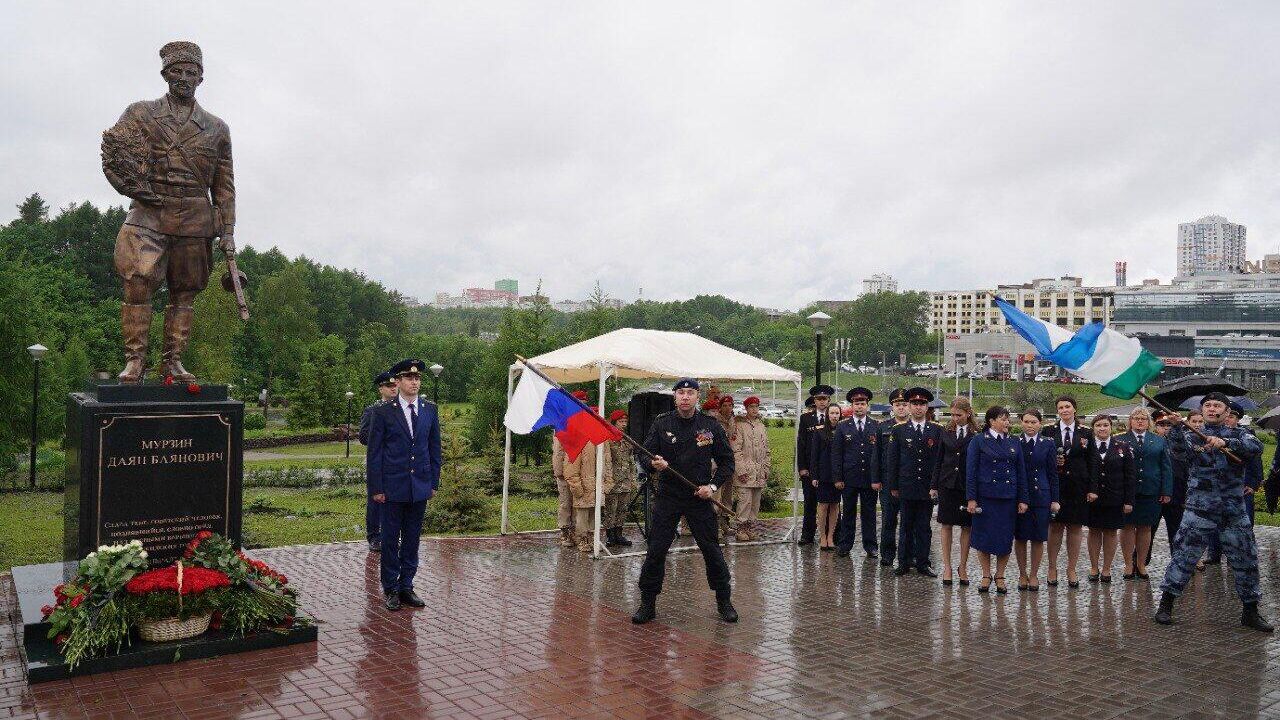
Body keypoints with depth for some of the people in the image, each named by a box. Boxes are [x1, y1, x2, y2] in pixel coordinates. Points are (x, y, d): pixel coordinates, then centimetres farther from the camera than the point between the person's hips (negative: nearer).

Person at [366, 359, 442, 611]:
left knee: (412, 539, 10)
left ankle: (406, 586, 20)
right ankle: (391, 589, 16)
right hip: (393, 486, -3)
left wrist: (434, 482, 6)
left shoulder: (429, 410, 6)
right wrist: (377, 488, -7)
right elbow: (374, 453, -3)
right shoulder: (383, 413, -4)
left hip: (420, 486, 3)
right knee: (391, 540, 4)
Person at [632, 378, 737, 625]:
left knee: (711, 549, 5)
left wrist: (713, 486, -6)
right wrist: (654, 463, -20)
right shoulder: (661, 424, 1)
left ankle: (724, 602, 23)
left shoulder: (711, 426, 1)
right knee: (655, 551, -1)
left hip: (700, 497, 0)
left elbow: (727, 461, 7)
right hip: (667, 496, 0)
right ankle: (647, 604, 13)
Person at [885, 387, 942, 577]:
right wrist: (893, 486, 1)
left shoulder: (937, 430, 5)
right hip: (906, 488, 0)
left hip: (928, 488, 0)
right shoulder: (898, 430, 4)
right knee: (906, 526, 7)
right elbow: (892, 460, 4)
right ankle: (904, 562, 14)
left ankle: (922, 563, 13)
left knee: (924, 526, 6)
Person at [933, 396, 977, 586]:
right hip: (947, 485, 2)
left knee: (966, 527, 6)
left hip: (968, 486, -2)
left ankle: (963, 567, 17)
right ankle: (947, 566, 13)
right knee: (946, 525, 5)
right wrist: (934, 485, 5)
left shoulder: (977, 435, -3)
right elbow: (939, 461, 8)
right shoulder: (946, 432, 6)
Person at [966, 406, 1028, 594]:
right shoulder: (978, 442, -2)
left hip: (1008, 498, 3)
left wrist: (1022, 499, 4)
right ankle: (986, 576, 18)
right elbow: (971, 471, -4)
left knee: (1006, 538, 5)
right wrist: (971, 498, -10)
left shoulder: (1014, 444, 9)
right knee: (984, 536, 2)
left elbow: (1021, 472, 10)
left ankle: (1000, 577, 20)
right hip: (985, 497, -3)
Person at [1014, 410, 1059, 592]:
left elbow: (1053, 473, 5)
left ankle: (1034, 575, 17)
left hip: (1041, 495, 0)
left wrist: (1054, 500, 1)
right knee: (1020, 537, 4)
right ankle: (1022, 574, 17)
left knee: (1038, 538, 5)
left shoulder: (1048, 444, 4)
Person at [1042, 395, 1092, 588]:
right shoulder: (1048, 432, 4)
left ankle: (1071, 570, 15)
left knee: (1075, 528, 6)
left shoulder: (1085, 433, 6)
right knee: (1055, 527, 3)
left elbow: (1091, 462, 5)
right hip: (1055, 485, -1)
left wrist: (1091, 489, -1)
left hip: (1077, 487, 1)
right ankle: (1052, 568, 13)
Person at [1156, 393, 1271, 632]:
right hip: (1200, 507, -2)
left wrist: (1225, 442, -27)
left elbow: (1256, 447, -12)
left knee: (1246, 558, 7)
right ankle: (1166, 604, 5)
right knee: (1185, 554, -4)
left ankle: (1250, 612, 22)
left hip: (1234, 509, 2)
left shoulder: (1237, 435, 8)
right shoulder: (1192, 436, 7)